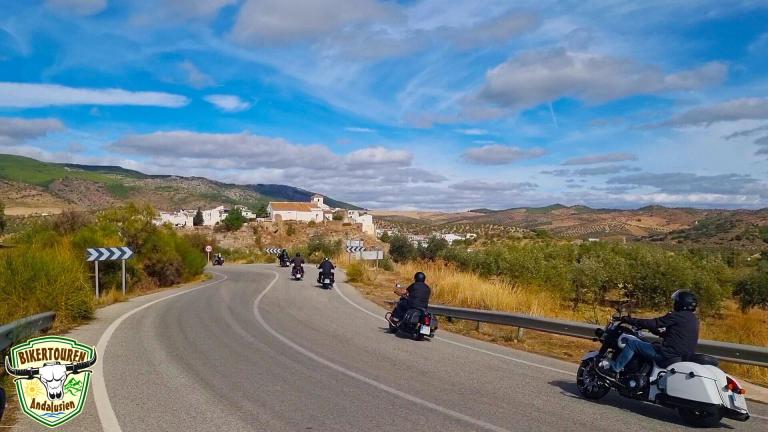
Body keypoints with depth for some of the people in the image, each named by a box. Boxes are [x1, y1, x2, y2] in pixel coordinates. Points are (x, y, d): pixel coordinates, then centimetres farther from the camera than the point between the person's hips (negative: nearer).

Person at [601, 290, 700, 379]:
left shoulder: (677, 316, -14)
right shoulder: (694, 319, 13)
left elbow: (653, 323, -14)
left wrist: (629, 320, -7)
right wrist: (659, 331, 30)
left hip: (669, 356, -9)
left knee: (632, 343, -4)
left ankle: (614, 369, -1)